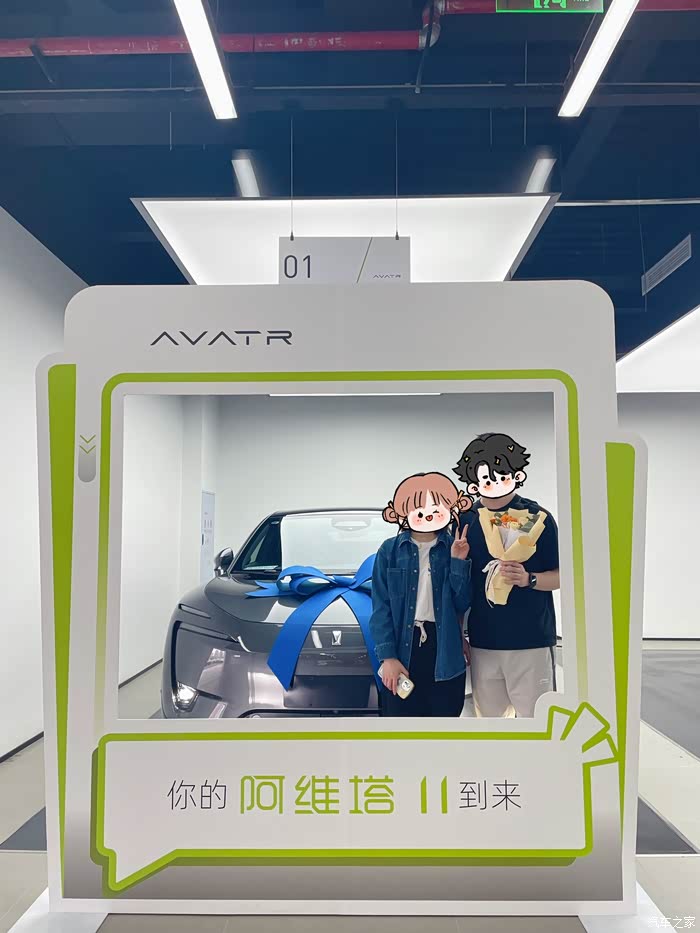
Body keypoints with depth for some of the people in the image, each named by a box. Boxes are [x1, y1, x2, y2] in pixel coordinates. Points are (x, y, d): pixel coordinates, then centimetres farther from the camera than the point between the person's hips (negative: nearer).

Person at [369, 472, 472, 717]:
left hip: (445, 649, 1)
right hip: (403, 647, -1)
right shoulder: (390, 550, 0)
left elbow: (462, 604, -1)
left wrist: (458, 562, -11)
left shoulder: (456, 548, 3)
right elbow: (381, 608, -3)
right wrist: (387, 656, -11)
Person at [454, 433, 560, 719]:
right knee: (490, 718, 12)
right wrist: (459, 634, 8)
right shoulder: (466, 521, 3)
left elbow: (560, 576, 1)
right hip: (482, 643, 3)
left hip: (531, 641, -2)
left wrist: (528, 579, -19)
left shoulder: (538, 518, -3)